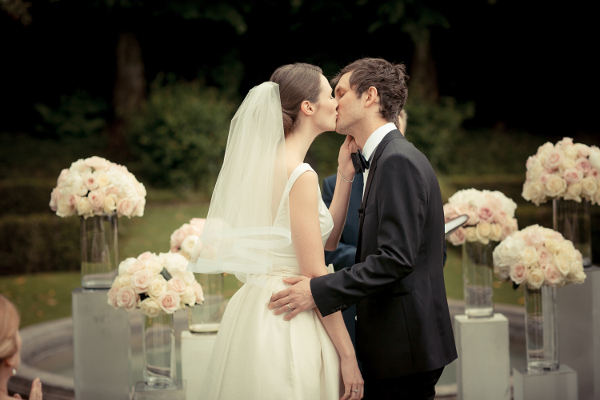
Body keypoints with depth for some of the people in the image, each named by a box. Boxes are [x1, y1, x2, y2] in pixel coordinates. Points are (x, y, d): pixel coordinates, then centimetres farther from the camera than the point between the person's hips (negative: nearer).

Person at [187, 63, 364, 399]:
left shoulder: (265, 163, 11)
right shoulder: (301, 176, -16)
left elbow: (326, 240, 16)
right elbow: (316, 276, -17)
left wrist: (344, 176, 12)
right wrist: (348, 355, -13)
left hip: (256, 310, 9)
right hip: (289, 321, -9)